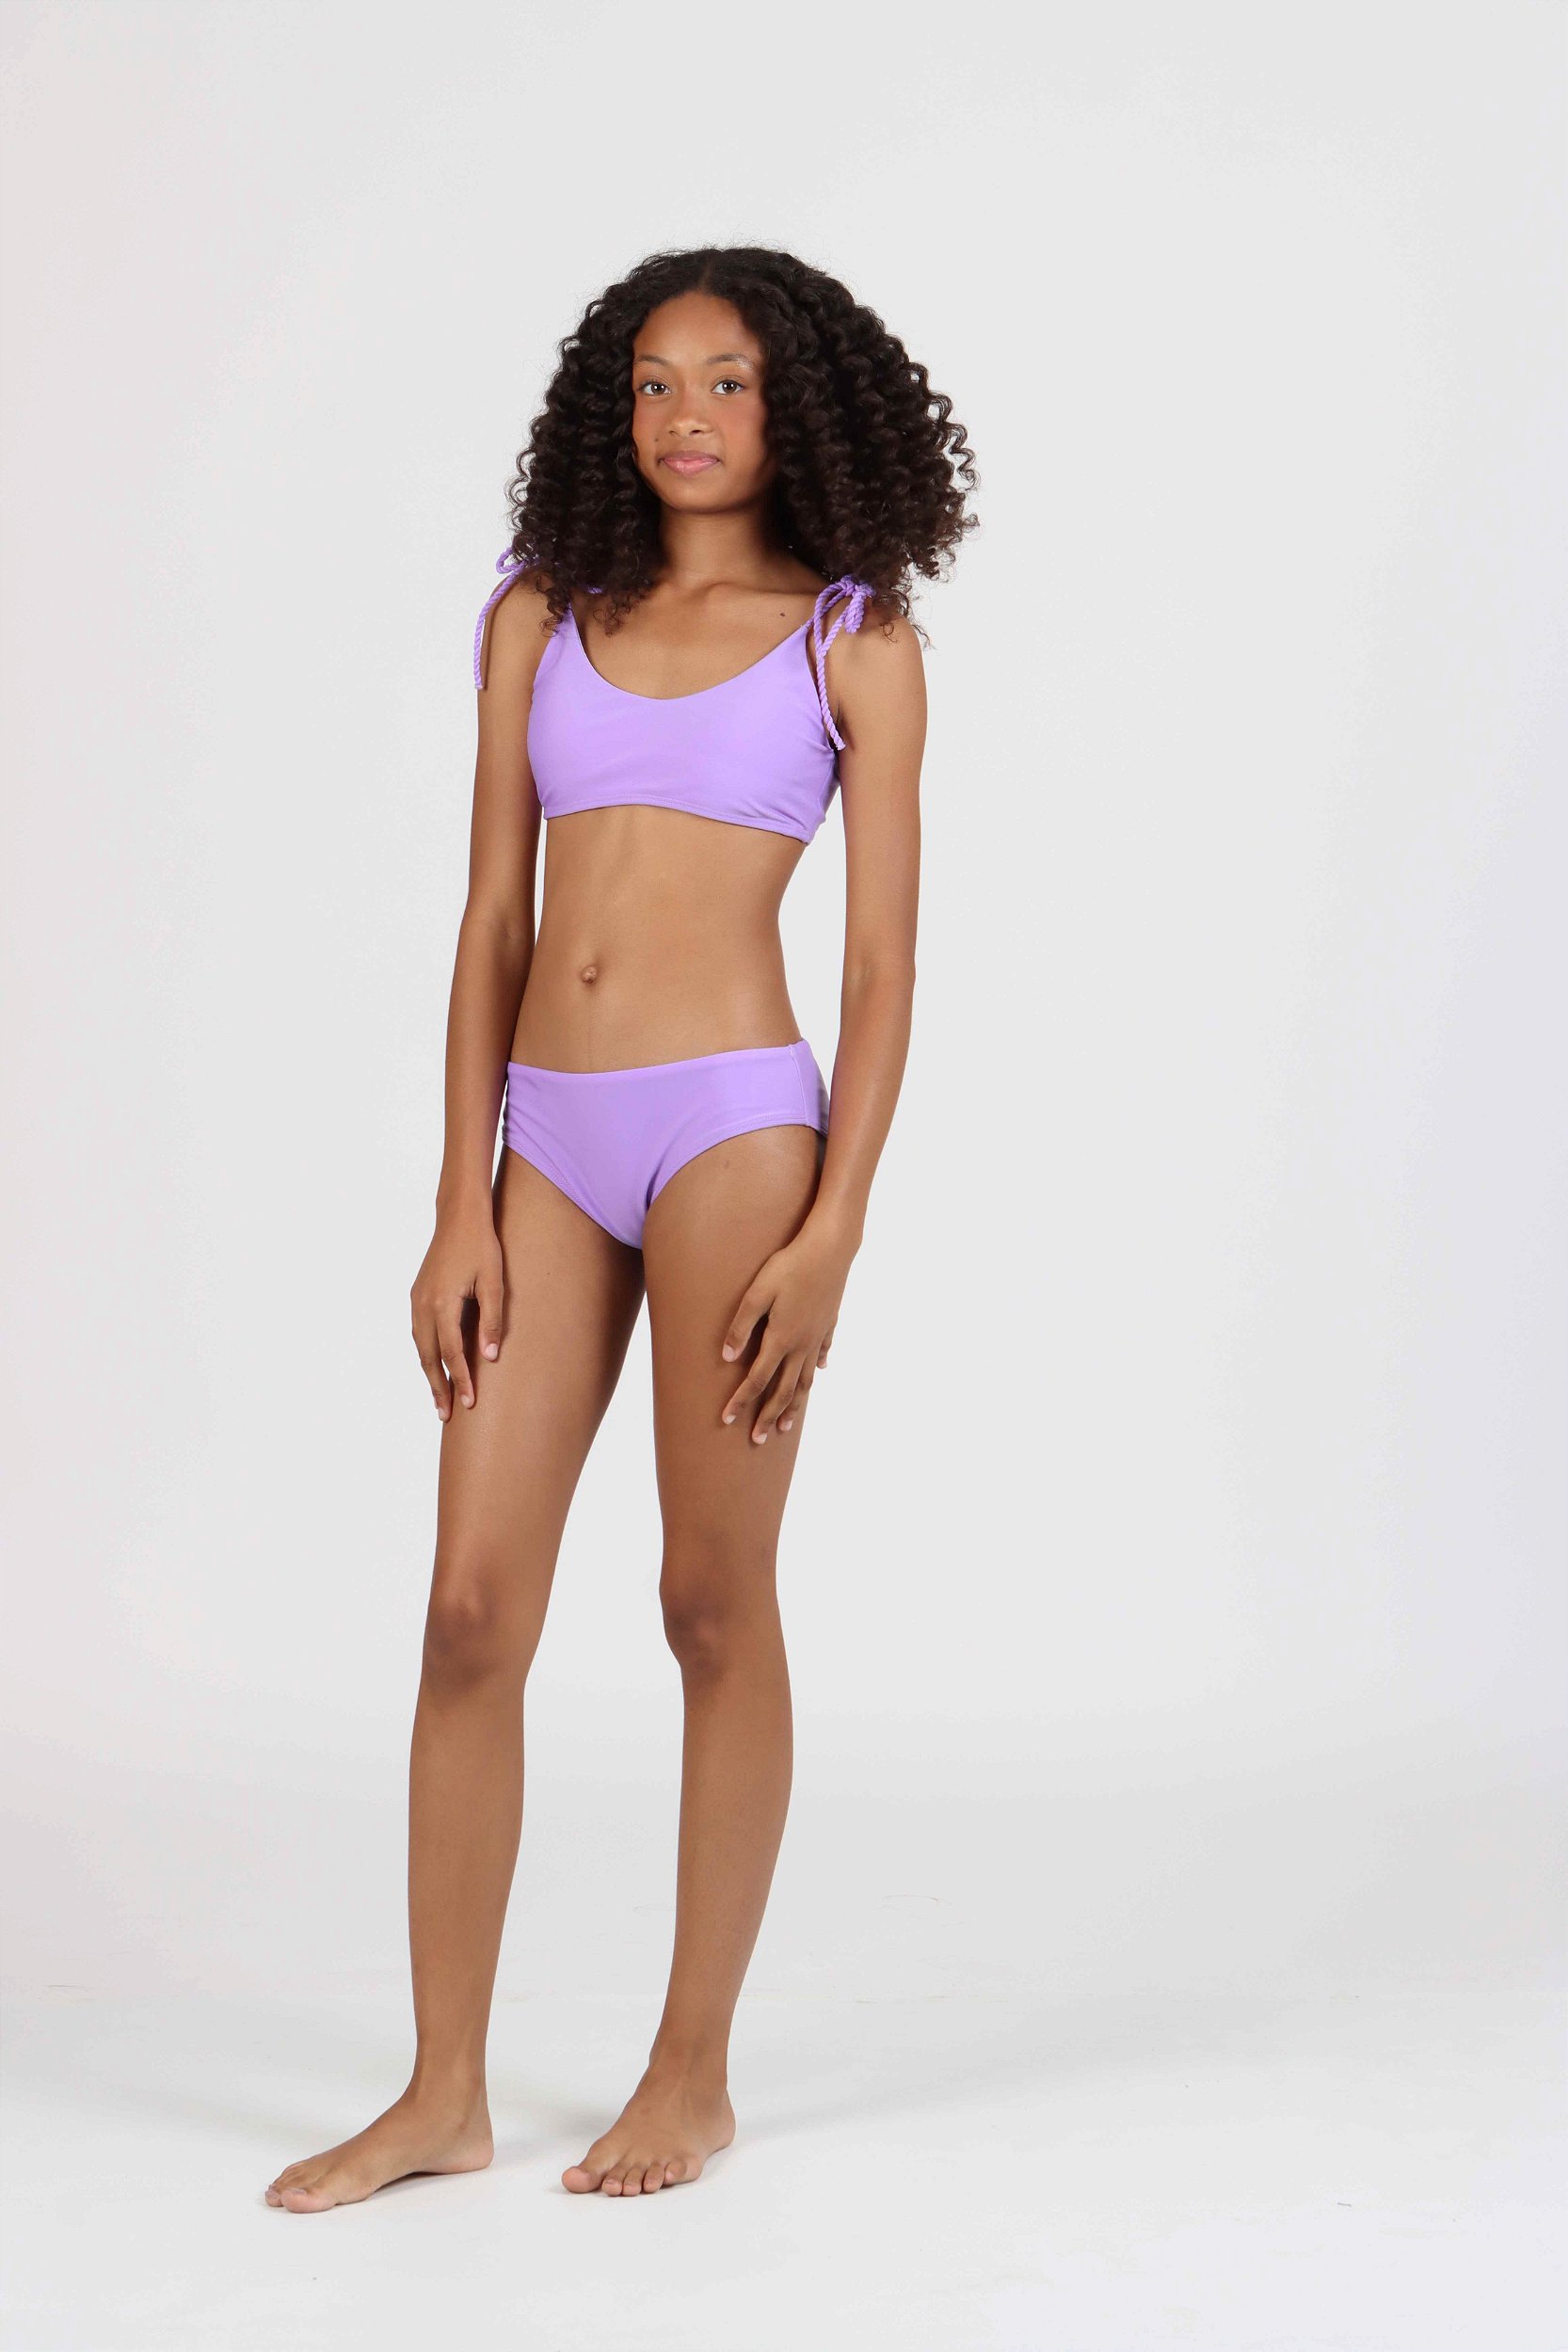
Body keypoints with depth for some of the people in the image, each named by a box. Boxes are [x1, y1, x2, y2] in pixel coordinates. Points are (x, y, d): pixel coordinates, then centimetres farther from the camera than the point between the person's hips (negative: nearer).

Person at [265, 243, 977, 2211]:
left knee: (714, 1607, 3)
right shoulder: (540, 621, 12)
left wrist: (832, 1234, -10)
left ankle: (694, 2070, 17)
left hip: (735, 1126, -4)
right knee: (472, 1606, 2)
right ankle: (444, 2092, 11)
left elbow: (883, 965, -1)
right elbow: (492, 925, 10)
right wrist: (462, 1211, 3)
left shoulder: (853, 641, 3)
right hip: (552, 1142, 4)